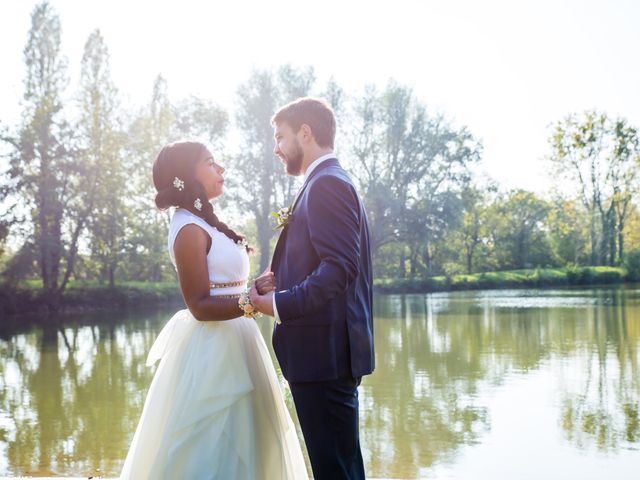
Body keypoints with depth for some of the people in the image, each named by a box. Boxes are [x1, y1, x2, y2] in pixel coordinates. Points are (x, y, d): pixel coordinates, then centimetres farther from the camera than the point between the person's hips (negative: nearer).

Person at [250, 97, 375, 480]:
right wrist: (279, 281, 8)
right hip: (331, 351, 10)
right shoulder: (334, 183, 20)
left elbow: (339, 267, -22)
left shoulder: (326, 184, -12)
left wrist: (278, 304, -17)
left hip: (324, 351, -10)